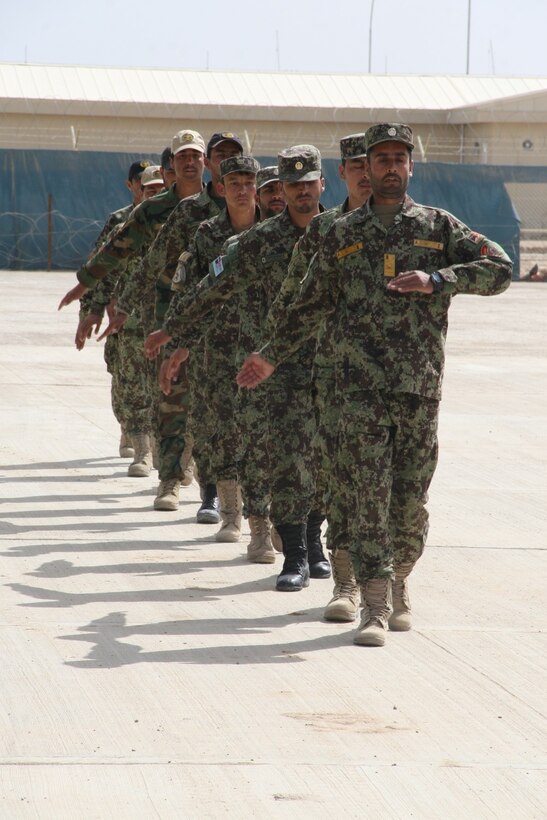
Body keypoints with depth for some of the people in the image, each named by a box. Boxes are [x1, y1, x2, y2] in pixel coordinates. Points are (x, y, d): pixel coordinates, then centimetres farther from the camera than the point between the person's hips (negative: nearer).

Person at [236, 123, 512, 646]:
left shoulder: (438, 226, 9)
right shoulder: (342, 234, 12)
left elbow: (499, 269, 0)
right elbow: (311, 306, 21)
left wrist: (436, 279, -12)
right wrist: (271, 356, 22)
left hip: (420, 385, 0)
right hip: (360, 383, 0)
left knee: (411, 497, 5)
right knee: (366, 493, -8)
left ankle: (398, 587, 26)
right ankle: (374, 607, -7)